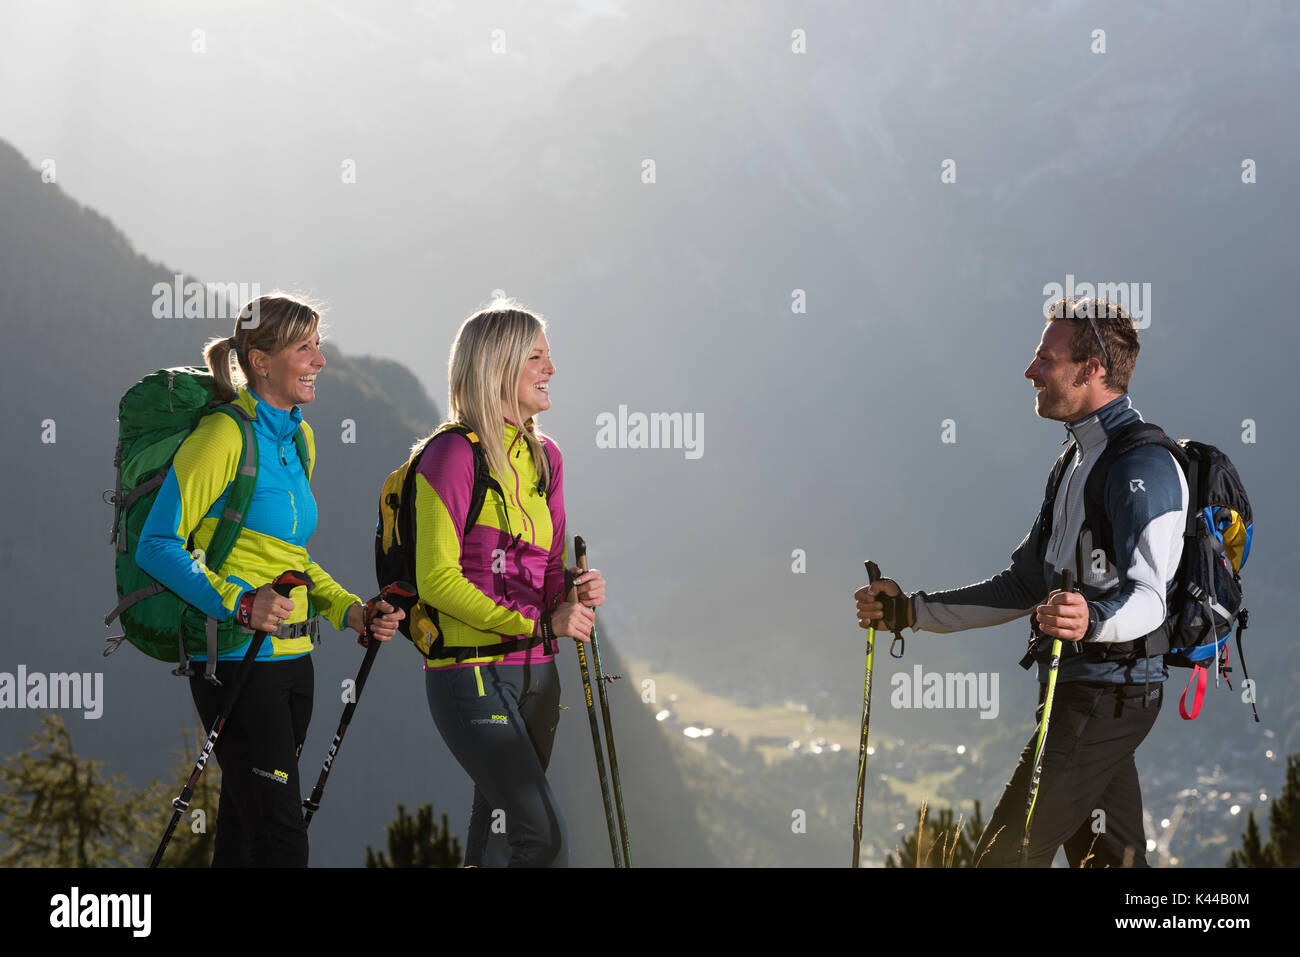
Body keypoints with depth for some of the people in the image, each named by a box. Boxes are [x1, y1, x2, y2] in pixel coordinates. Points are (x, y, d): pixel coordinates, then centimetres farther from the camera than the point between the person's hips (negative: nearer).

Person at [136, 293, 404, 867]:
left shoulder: (297, 439, 15)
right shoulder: (224, 436, -12)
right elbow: (157, 546, -15)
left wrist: (352, 612, 9)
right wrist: (239, 603, -26)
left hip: (291, 657, 8)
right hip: (238, 662, -8)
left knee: (244, 835, 12)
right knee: (282, 841, -11)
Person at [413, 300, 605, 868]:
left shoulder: (544, 457, 14)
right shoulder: (453, 454, -9)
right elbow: (437, 579, -14)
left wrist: (577, 593, -2)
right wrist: (537, 626, -17)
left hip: (536, 672, 8)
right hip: (470, 673, -8)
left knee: (496, 845, 11)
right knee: (543, 836, -19)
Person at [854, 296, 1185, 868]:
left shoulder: (1143, 466, -14)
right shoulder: (1080, 463, 19)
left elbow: (1147, 596, -23)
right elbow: (1023, 587, 21)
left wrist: (1091, 621, -45)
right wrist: (911, 611, 15)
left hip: (1105, 694, -10)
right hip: (1076, 691, 10)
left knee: (1006, 854, -13)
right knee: (1112, 860, 9)